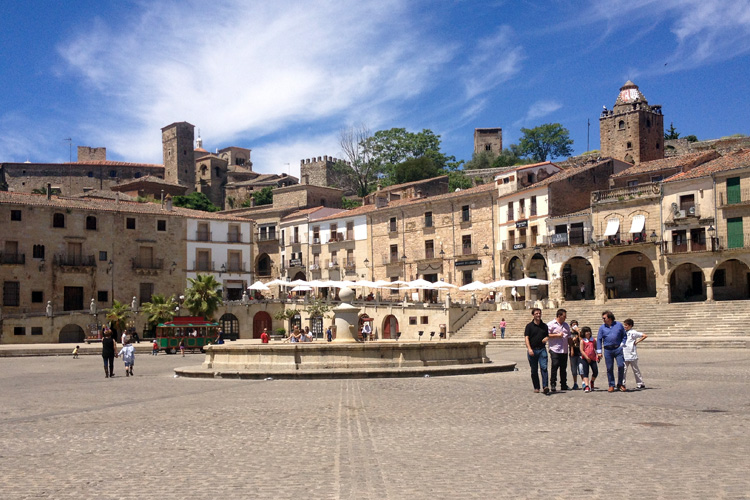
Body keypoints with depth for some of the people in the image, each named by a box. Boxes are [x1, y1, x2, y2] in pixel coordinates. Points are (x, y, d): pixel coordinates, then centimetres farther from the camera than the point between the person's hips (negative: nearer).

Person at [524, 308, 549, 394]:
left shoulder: (544, 325, 11)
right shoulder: (529, 326, 0)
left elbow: (547, 336, 22)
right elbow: (526, 338, -6)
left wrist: (546, 338, -3)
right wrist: (529, 349, -18)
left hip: (542, 349, 1)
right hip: (532, 350, -1)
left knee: (544, 367, -12)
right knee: (534, 370, 6)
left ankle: (545, 386, -15)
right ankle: (536, 387, 16)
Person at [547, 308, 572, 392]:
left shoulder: (566, 325, 17)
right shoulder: (551, 324, -2)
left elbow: (569, 337, 22)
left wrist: (571, 347, 17)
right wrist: (557, 335, -12)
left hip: (564, 351, 6)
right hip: (555, 350, -6)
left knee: (563, 368, 8)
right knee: (554, 367, -7)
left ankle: (564, 385, 15)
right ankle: (553, 384, -1)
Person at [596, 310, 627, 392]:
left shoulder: (619, 325, 6)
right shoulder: (602, 327, 7)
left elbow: (624, 336, 13)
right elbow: (599, 340, 6)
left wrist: (622, 344, -1)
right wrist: (599, 352, 0)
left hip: (618, 349, -1)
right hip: (607, 350, 1)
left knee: (621, 366, -9)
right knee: (609, 368, 2)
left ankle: (620, 384, 8)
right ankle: (611, 385, 12)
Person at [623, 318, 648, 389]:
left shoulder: (633, 332, -9)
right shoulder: (624, 332, 11)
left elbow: (645, 336, -15)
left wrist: (637, 342, -12)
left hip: (632, 355, -6)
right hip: (624, 356, 6)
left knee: (636, 370, 5)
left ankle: (641, 384, 15)